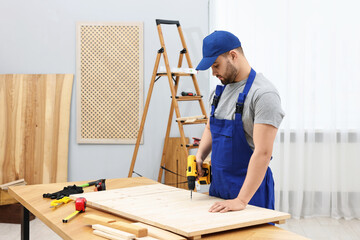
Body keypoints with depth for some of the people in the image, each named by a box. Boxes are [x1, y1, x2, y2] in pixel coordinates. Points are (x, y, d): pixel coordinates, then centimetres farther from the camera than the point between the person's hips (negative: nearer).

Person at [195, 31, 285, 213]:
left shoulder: (263, 94, -19)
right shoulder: (220, 90, 8)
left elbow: (263, 152, -25)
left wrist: (242, 200, -28)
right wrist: (200, 156, 1)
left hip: (250, 187, -8)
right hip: (217, 185, 8)